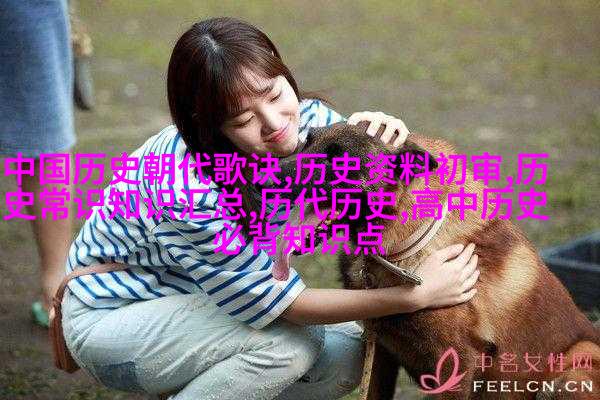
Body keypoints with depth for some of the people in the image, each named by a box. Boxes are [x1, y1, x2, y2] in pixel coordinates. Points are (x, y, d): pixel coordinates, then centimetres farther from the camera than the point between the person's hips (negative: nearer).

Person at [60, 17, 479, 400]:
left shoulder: (307, 118, -18)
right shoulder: (190, 192, -36)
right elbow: (285, 304, -27)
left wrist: (386, 136, -27)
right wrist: (417, 294, -31)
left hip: (192, 299, 7)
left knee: (345, 351, -8)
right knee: (287, 343, -27)